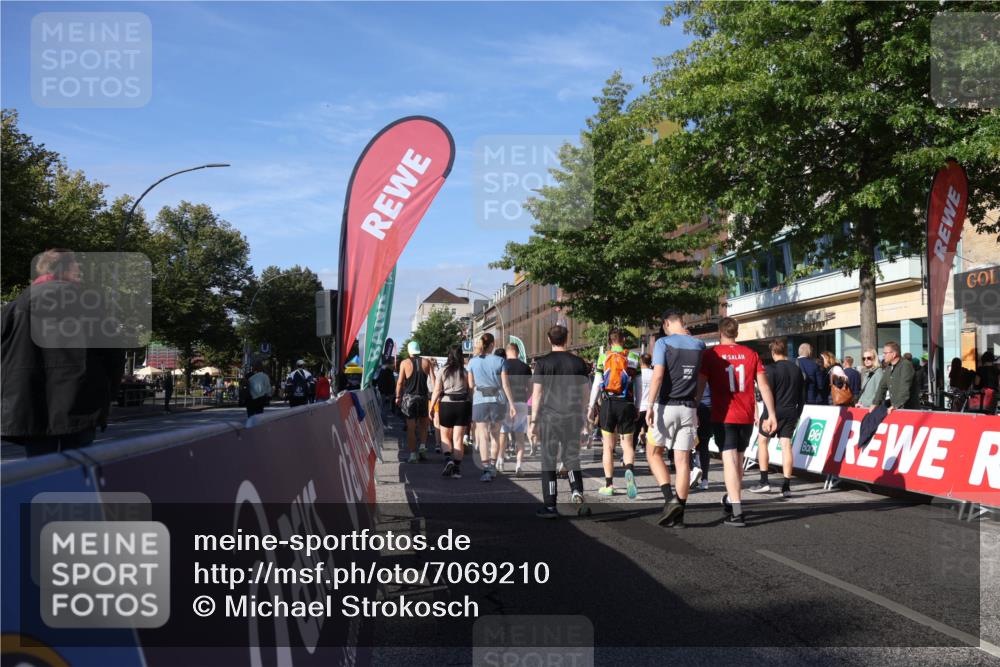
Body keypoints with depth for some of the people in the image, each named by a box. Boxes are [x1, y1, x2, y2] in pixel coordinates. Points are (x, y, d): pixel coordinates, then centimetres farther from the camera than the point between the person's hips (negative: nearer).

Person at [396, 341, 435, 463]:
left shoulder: (404, 363, -2)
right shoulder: (426, 362, 3)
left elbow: (400, 382, -3)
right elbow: (433, 379, -3)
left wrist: (398, 396, 6)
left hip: (409, 397, -2)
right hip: (423, 396, 2)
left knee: (410, 428, 3)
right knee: (424, 424, 18)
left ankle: (413, 454, 1)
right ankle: (422, 446, -1)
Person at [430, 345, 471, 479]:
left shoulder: (443, 371, -1)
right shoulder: (466, 371, -2)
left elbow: (436, 391, -4)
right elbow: (471, 389, -4)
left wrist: (431, 407, 2)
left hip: (446, 404, 0)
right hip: (463, 405, 0)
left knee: (445, 436, 15)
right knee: (458, 439, 4)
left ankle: (448, 459, -7)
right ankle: (456, 469, 2)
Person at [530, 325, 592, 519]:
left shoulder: (542, 362, -3)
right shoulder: (578, 362, 5)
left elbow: (536, 393, -4)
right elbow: (586, 392, 8)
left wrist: (533, 420, 1)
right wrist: (582, 415, 19)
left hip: (549, 417, -2)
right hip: (573, 417, 2)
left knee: (548, 461, 5)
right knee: (571, 459, 12)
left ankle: (550, 506, 8)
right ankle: (577, 493, -10)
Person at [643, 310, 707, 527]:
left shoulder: (664, 343, -7)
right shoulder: (699, 345, 8)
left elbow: (658, 375, -16)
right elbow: (702, 380, 13)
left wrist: (650, 406, -14)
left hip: (666, 406, -4)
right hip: (689, 408, 4)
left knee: (653, 453, 12)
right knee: (683, 461, 5)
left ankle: (670, 499, -5)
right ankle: (679, 515, 6)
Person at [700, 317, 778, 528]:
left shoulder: (711, 354, -2)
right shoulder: (751, 354, 6)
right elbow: (764, 386, 2)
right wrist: (772, 414, 3)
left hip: (723, 416, -3)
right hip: (746, 416, 4)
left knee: (729, 459, -7)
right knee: (738, 458, 19)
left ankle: (737, 512, -17)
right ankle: (731, 499, 36)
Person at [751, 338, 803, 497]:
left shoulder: (771, 369, -9)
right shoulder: (796, 369, 9)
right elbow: (800, 396, 12)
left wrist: (765, 417, -11)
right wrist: (797, 415, 20)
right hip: (791, 412, 5)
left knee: (762, 441, 12)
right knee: (786, 445, 4)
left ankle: (764, 481, 8)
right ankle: (786, 486, 1)